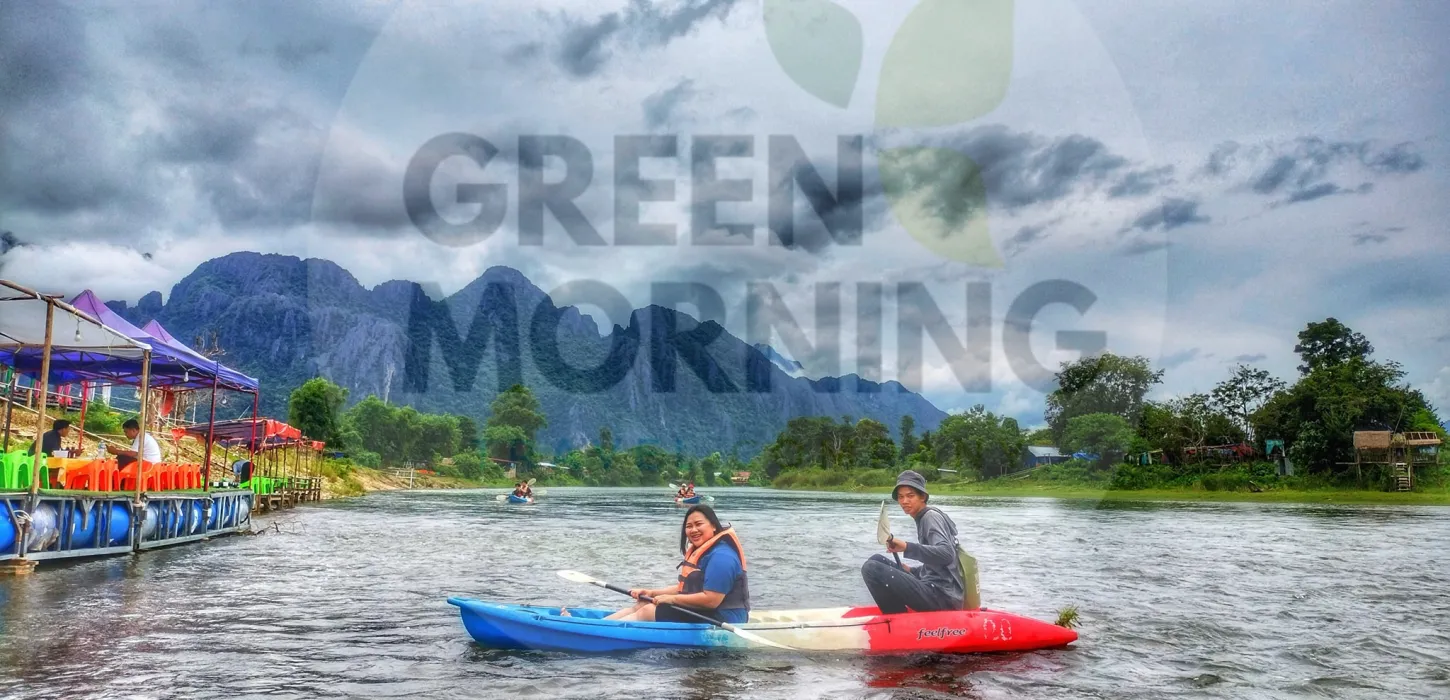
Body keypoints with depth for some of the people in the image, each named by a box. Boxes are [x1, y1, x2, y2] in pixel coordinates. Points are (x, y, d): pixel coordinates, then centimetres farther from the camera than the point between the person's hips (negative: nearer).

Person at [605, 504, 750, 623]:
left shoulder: (721, 556, -21)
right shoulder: (699, 551, 14)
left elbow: (711, 600, -27)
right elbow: (686, 588, 18)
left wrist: (672, 599, -16)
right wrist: (652, 592, 6)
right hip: (702, 612, 10)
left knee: (647, 611, -12)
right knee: (641, 605, 6)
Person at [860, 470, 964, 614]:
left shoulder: (931, 516, -8)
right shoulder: (924, 518, 18)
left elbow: (947, 554, -26)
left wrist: (907, 548, -34)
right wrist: (911, 571, 19)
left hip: (940, 596, -10)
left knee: (871, 568, -19)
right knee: (876, 560, 16)